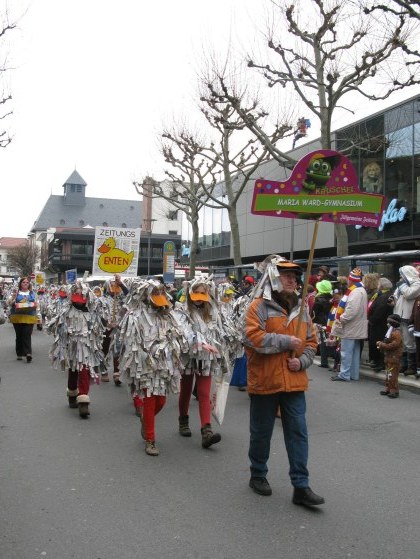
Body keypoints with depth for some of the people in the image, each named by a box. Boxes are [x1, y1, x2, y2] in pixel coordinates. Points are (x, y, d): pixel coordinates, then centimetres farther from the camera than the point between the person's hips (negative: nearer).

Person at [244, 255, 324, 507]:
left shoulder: (301, 308, 10)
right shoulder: (259, 306, -8)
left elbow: (311, 341, 13)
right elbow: (254, 338, -21)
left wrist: (302, 362, -5)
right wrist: (287, 341, -18)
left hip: (294, 381, 4)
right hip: (265, 381, -4)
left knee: (298, 433, 4)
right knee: (261, 432, 11)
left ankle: (301, 486, 12)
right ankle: (258, 475, 31)